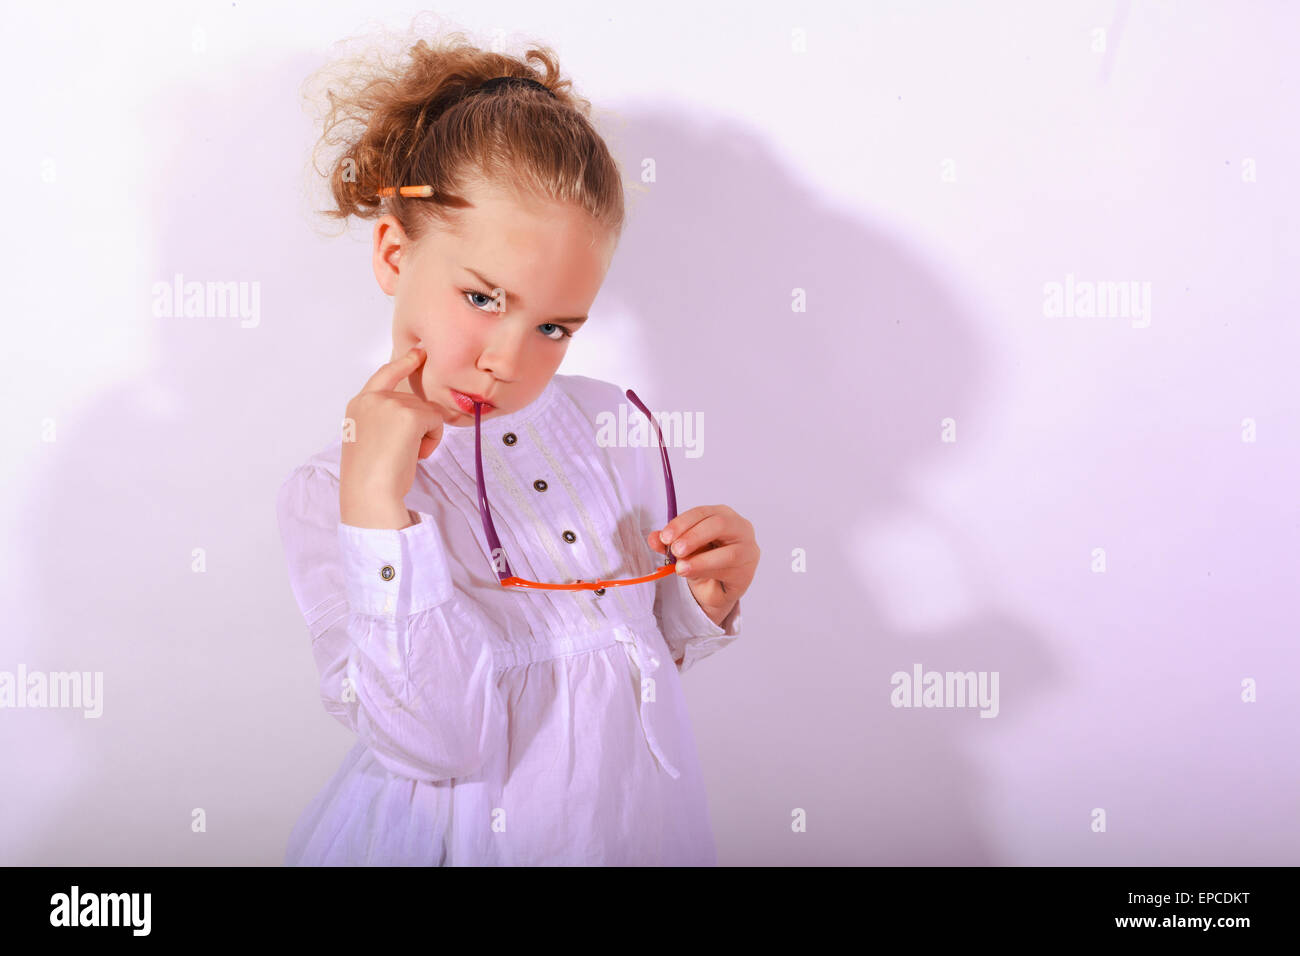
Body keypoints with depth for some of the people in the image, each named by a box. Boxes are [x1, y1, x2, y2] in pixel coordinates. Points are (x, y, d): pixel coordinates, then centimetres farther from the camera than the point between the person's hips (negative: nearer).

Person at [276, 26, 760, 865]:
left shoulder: (611, 425, -4)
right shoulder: (327, 495, -14)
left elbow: (651, 651, 8)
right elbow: (440, 746, -25)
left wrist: (704, 601, -11)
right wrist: (377, 508, -29)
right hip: (477, 837, -3)